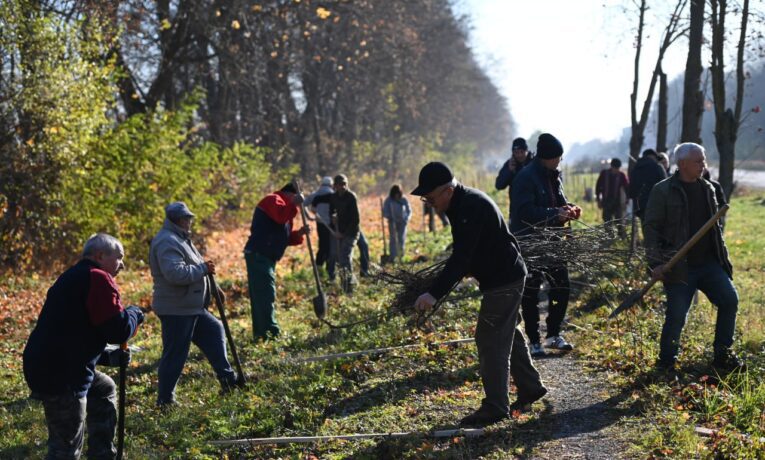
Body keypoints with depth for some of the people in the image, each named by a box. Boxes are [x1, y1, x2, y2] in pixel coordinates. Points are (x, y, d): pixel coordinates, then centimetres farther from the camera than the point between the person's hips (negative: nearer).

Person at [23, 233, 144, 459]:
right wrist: (134, 314, 6)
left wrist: (109, 357, 17)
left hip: (48, 366, 10)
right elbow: (118, 330, -15)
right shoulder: (98, 278, -10)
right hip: (60, 375, -10)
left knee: (105, 389, 31)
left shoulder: (75, 278, 21)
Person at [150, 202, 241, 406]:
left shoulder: (180, 239, 16)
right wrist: (203, 269, -22)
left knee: (214, 331, 19)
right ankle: (165, 400, 7)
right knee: (174, 354, -3)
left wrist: (212, 289, 13)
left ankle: (227, 378, 26)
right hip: (176, 310, -11)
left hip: (191, 308, 11)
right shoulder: (167, 242, -20)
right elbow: (176, 273, -33)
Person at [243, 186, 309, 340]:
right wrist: (294, 204, -17)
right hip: (258, 255, -11)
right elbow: (281, 216, -27)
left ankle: (260, 332, 13)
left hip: (266, 257, 11)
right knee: (266, 294, -13)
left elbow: (285, 238, 23)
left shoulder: (285, 207, 27)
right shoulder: (273, 199, -4)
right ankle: (271, 331, -15)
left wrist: (299, 233, 7)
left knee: (259, 295, 10)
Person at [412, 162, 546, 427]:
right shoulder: (464, 202, 8)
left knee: (490, 339, -6)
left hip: (503, 281, -11)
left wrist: (435, 294, -40)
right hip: (506, 276, 11)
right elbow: (462, 254, 19)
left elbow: (461, 256, -34)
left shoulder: (470, 208, -25)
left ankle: (495, 407, 1)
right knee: (507, 334, 20)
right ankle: (530, 388, 34)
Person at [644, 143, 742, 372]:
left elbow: (715, 227, 20)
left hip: (709, 263, 6)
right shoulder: (662, 191, -6)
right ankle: (666, 361, 15)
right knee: (677, 315, -6)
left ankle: (722, 355, 10)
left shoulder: (707, 189, 13)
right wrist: (656, 263, -16)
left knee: (729, 299, -6)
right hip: (679, 267, -5)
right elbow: (651, 228, -8)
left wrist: (723, 257, 15)